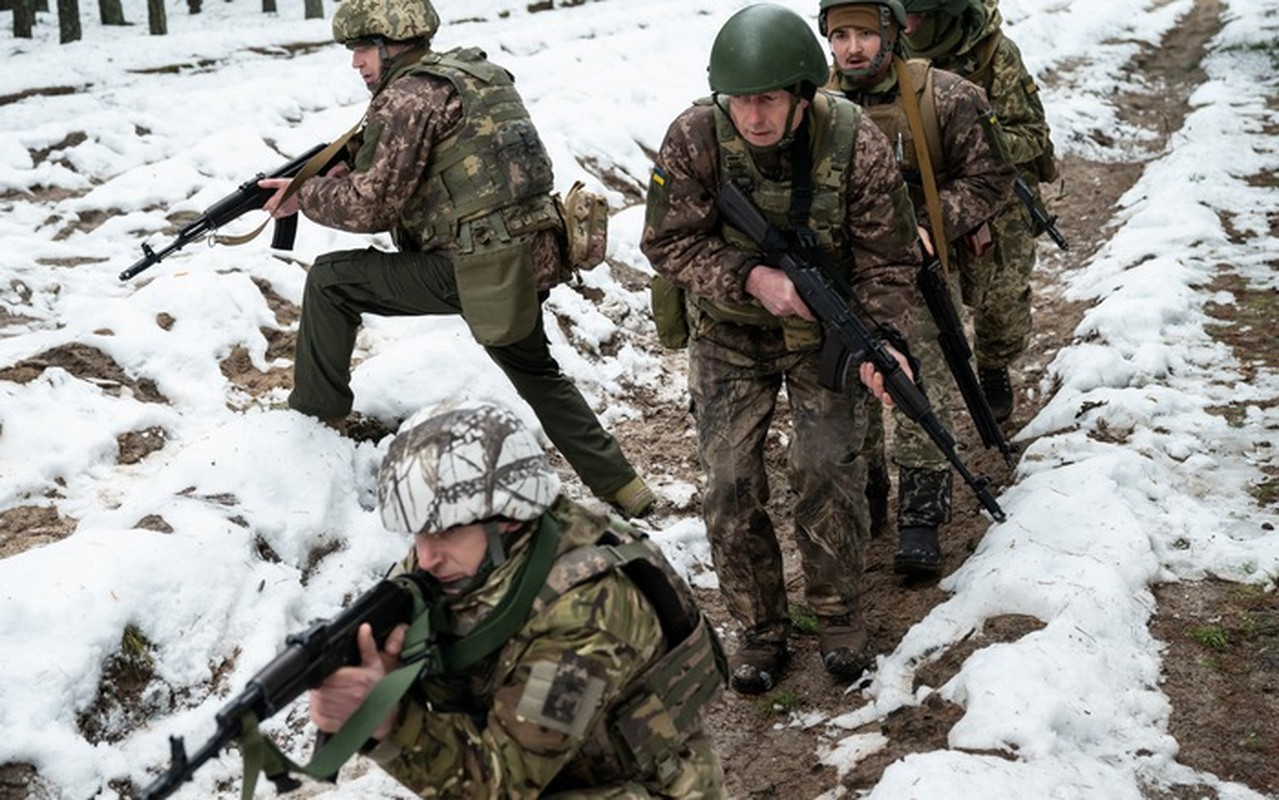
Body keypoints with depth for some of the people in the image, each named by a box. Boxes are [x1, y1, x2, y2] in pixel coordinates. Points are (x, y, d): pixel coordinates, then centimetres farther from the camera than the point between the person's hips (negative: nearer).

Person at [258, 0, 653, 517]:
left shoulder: (407, 96, -9)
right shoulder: (477, 73, 19)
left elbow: (373, 205, -11)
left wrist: (306, 195, 6)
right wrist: (334, 176, 17)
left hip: (477, 270, -9)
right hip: (533, 256, 9)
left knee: (331, 281, 4)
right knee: (535, 371, 30)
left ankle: (315, 419, 17)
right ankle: (621, 488, 30)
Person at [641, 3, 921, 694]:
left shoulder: (858, 148, -22)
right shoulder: (695, 138, -21)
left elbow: (887, 263, -14)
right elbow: (668, 242, -15)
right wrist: (752, 276, -30)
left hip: (823, 332, -1)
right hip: (729, 334, 1)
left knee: (828, 469, -9)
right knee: (729, 483, -3)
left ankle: (839, 616, 15)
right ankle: (760, 630, 16)